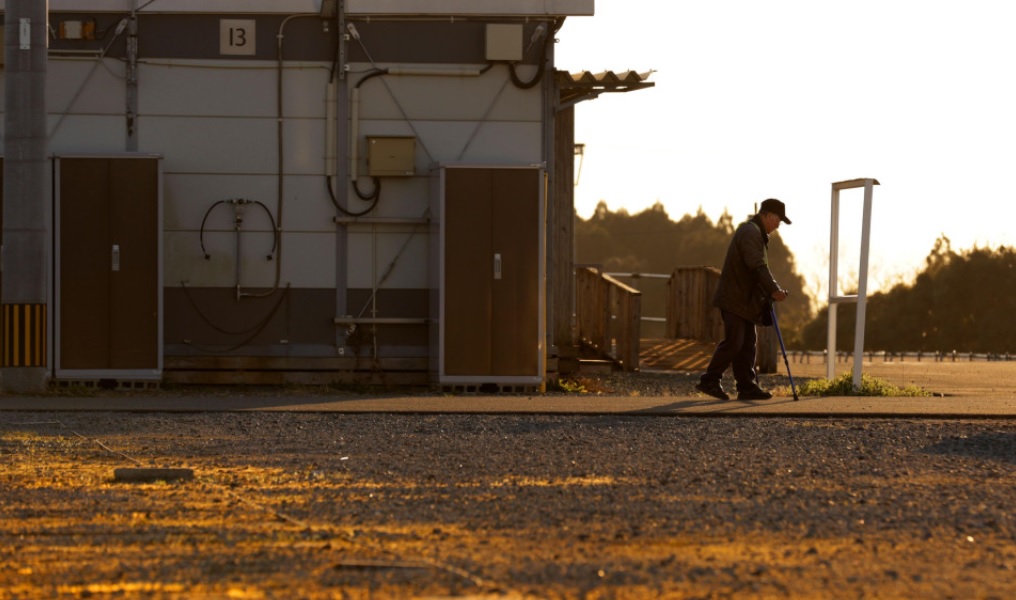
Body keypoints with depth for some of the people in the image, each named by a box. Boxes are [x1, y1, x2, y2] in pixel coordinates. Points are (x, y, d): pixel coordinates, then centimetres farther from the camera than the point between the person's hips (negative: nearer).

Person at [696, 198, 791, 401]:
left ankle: (747, 386, 7)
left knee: (747, 344, 7)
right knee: (733, 341, -12)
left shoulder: (756, 233, 20)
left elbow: (759, 267, 24)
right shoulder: (750, 232, -14)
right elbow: (758, 266, -25)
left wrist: (773, 290, 15)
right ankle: (709, 381, -8)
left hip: (745, 299, 11)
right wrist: (773, 290, -26)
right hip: (734, 298, -11)